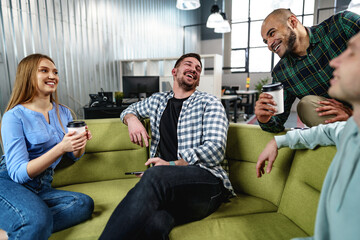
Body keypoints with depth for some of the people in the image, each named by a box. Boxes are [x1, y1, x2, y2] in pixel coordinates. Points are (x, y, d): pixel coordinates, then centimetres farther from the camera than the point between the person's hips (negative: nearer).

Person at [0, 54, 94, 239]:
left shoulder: (63, 112, 9)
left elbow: (75, 156, 15)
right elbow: (18, 173, -15)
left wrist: (81, 142, -9)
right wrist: (61, 148, -28)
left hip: (41, 189, 7)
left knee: (85, 203, -21)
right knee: (39, 220, -36)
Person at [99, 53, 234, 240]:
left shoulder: (209, 103, 9)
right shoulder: (158, 100, 22)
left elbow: (215, 149, -4)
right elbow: (131, 109, 41)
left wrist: (172, 164, -14)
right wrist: (132, 120, 15)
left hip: (207, 180, -1)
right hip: (168, 184, 2)